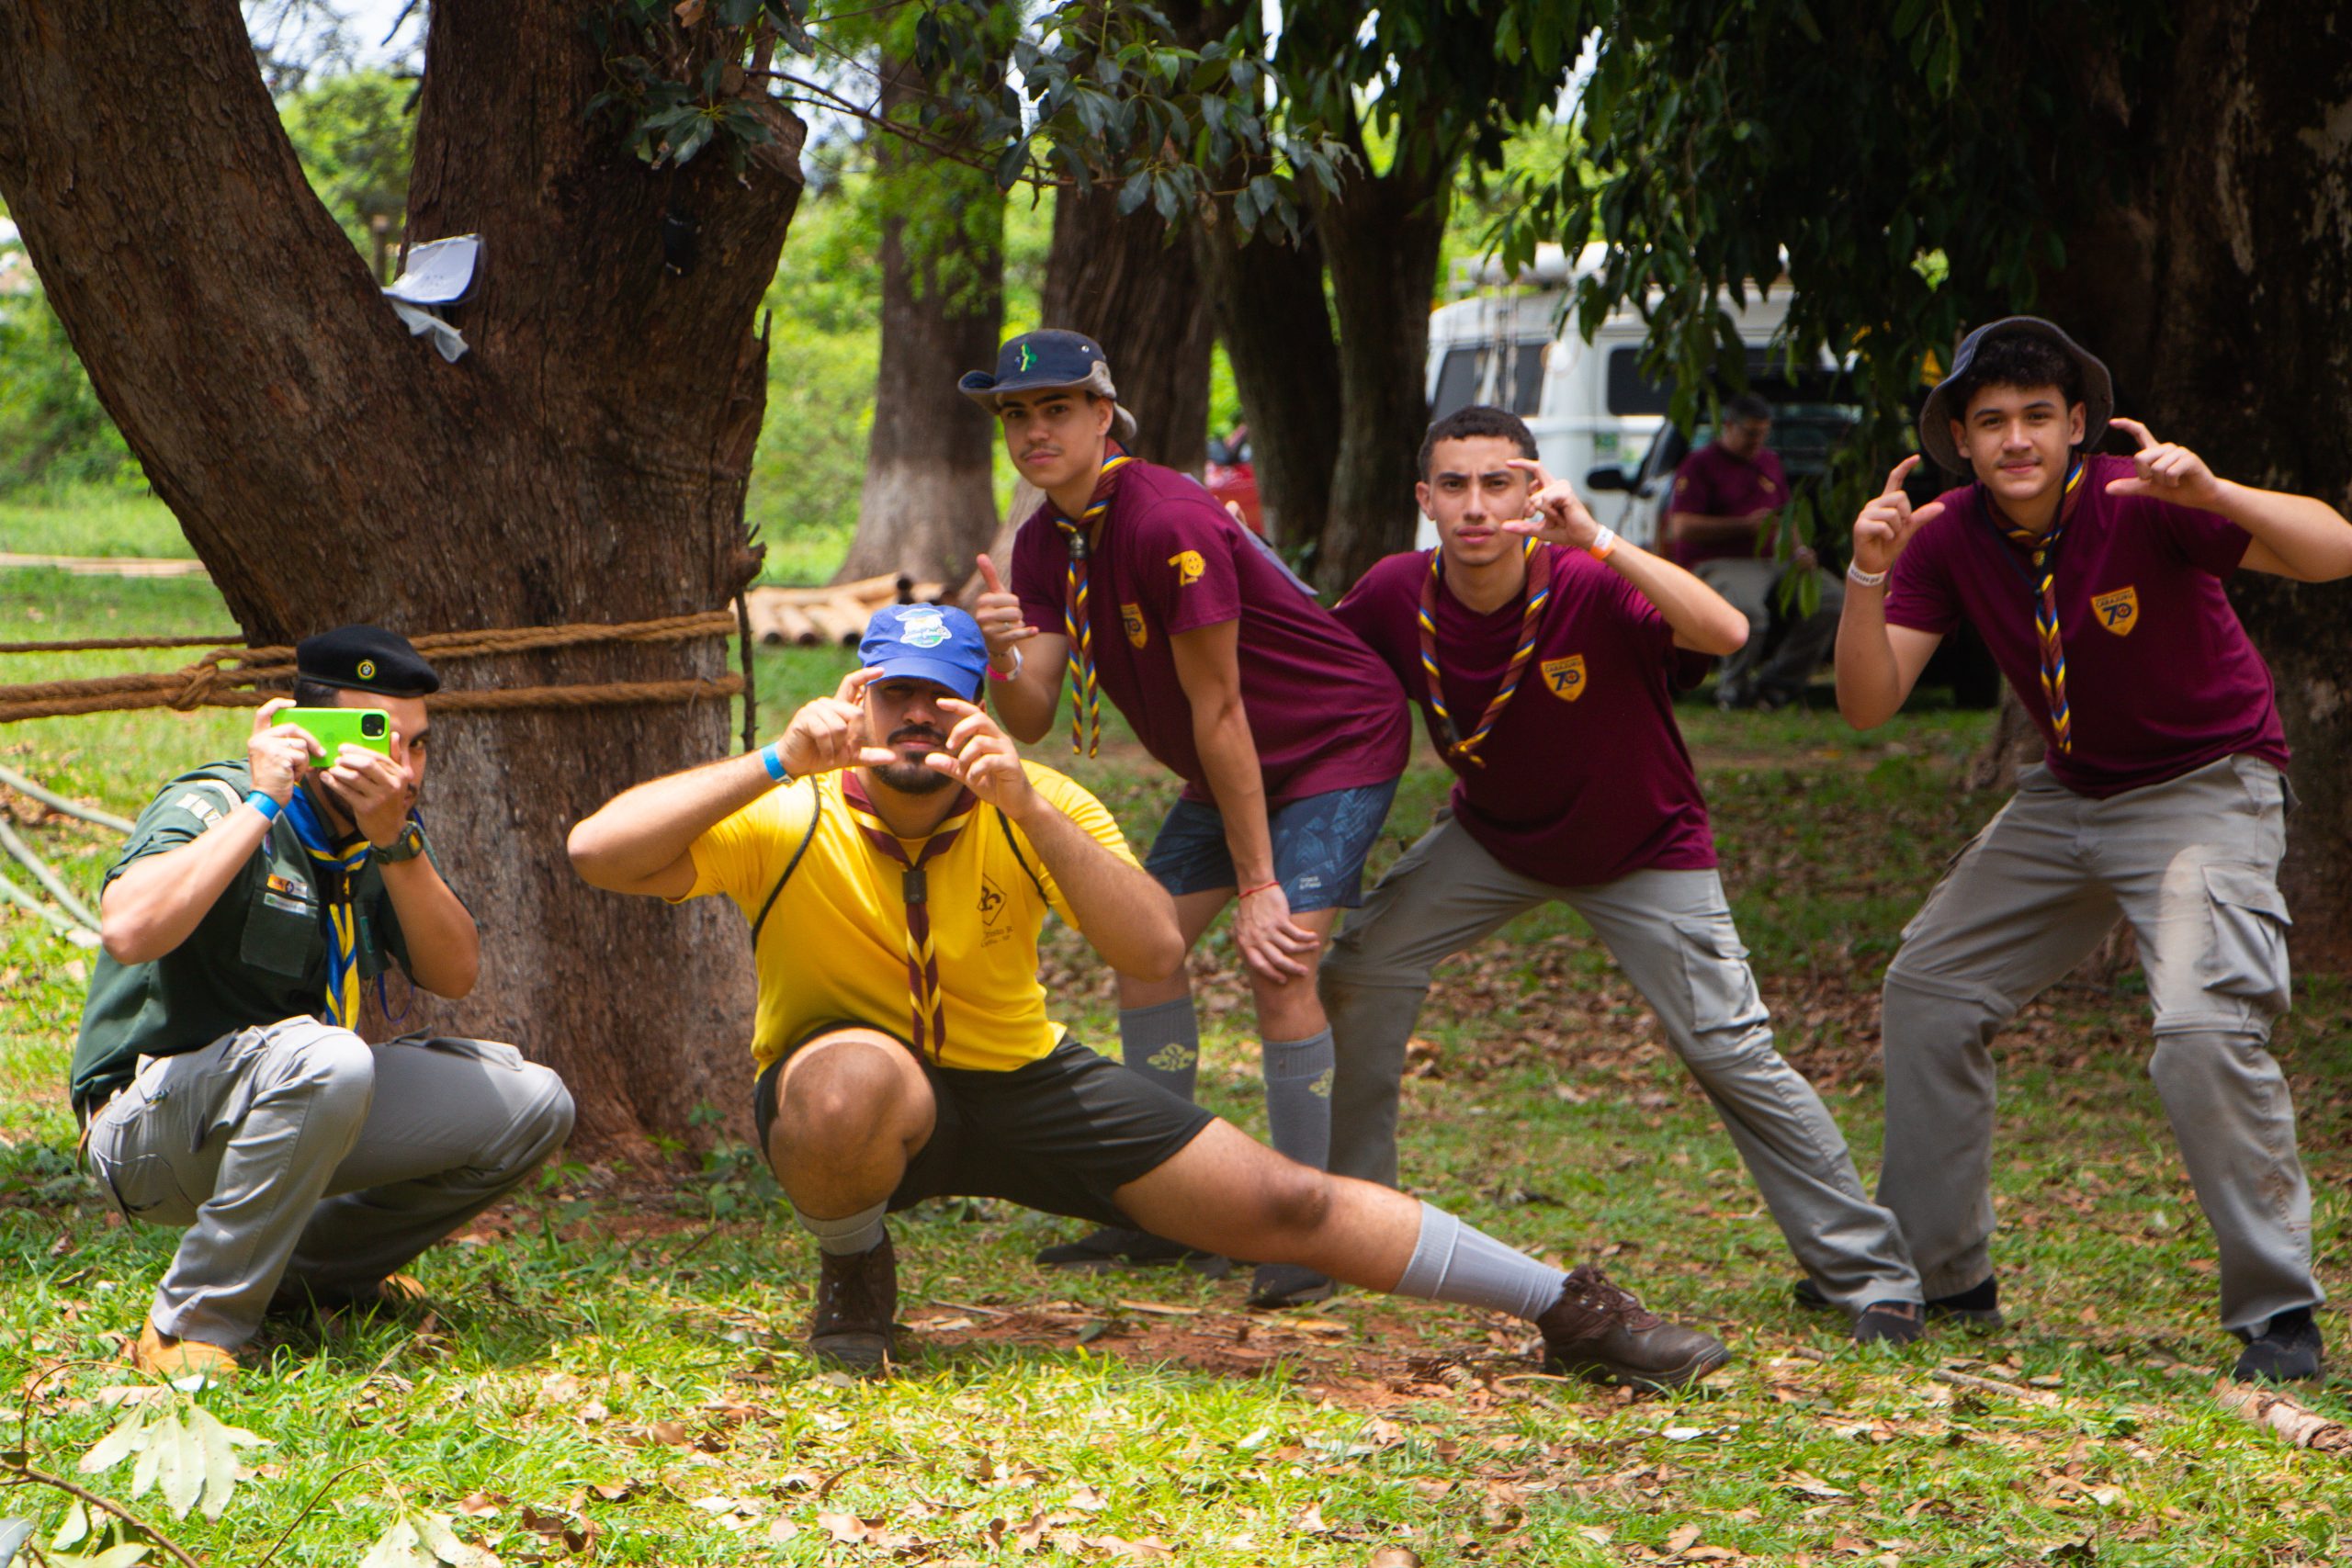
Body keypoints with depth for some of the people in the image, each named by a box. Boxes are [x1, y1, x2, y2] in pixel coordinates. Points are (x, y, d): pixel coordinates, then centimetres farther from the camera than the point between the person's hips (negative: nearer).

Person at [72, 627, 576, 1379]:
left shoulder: (390, 835, 6)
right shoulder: (211, 805, -17)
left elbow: (454, 974, -6)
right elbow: (129, 929, -36)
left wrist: (396, 842, -21)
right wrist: (261, 805, -29)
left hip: (297, 1102, 8)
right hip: (149, 1117, -8)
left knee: (531, 1104, -1)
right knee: (323, 1059, -38)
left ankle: (311, 1269, 13)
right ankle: (192, 1327, -22)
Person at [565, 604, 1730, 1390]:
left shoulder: (1038, 810, -12)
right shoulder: (790, 821, -18)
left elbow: (1157, 955, -26)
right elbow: (598, 851, -31)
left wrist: (1027, 807, -36)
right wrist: (775, 763, -37)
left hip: (1021, 1080, 2)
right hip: (849, 1107, -2)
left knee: (1288, 1207, -5)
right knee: (857, 1078, -41)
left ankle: (1575, 1315, 11)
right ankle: (851, 1277, -7)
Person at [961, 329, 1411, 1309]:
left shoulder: (1168, 524, -29)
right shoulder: (1045, 544, -3)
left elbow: (1218, 712, -26)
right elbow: (1033, 720, -10)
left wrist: (1259, 887, -22)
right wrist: (1003, 655, -34)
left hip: (1338, 742, -9)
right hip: (1233, 769, 9)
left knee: (1278, 965, -21)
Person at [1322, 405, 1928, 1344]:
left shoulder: (1589, 590, -31)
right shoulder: (1396, 596, -18)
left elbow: (1725, 632, -49)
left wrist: (1597, 543, -53)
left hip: (1644, 852, -5)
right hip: (1493, 837, 5)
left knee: (1729, 1051, -13)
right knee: (1356, 974, -5)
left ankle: (1872, 1274, -4)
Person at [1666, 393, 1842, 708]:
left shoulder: (1769, 462, 22)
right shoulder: (1699, 465, -1)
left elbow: (1784, 517, 27)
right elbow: (1682, 528, -12)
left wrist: (1798, 549, 4)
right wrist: (1745, 525, -15)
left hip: (1772, 561, 7)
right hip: (1719, 563, -7)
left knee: (1829, 598, -15)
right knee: (1747, 610, -38)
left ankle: (1778, 683, -7)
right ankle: (1734, 690, -11)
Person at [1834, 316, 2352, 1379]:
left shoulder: (2141, 506, -23)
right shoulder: (1949, 537, -7)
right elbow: (1868, 704, -11)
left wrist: (2212, 494, -49)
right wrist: (1869, 580, -27)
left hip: (2207, 787, -7)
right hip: (2066, 799, 7)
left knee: (2204, 1028, -26)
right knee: (1927, 992, 8)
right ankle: (1940, 1277, 23)